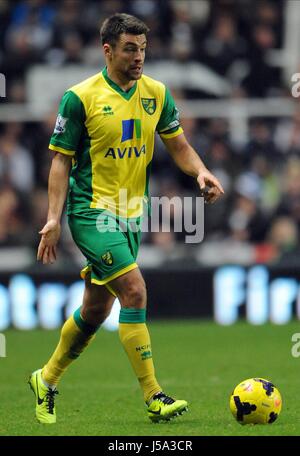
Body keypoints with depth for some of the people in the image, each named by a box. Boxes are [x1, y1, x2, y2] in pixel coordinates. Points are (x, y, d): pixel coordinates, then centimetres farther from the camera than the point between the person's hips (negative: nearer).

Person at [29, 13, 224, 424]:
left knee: (97, 309, 13)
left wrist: (201, 172, -9)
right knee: (134, 290, -19)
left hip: (131, 213, 6)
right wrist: (54, 218, -13)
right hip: (92, 209, -6)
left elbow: (178, 144, 12)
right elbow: (61, 159, -6)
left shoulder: (156, 93, 6)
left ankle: (47, 380, 33)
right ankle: (154, 398, -18)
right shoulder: (81, 97, -9)